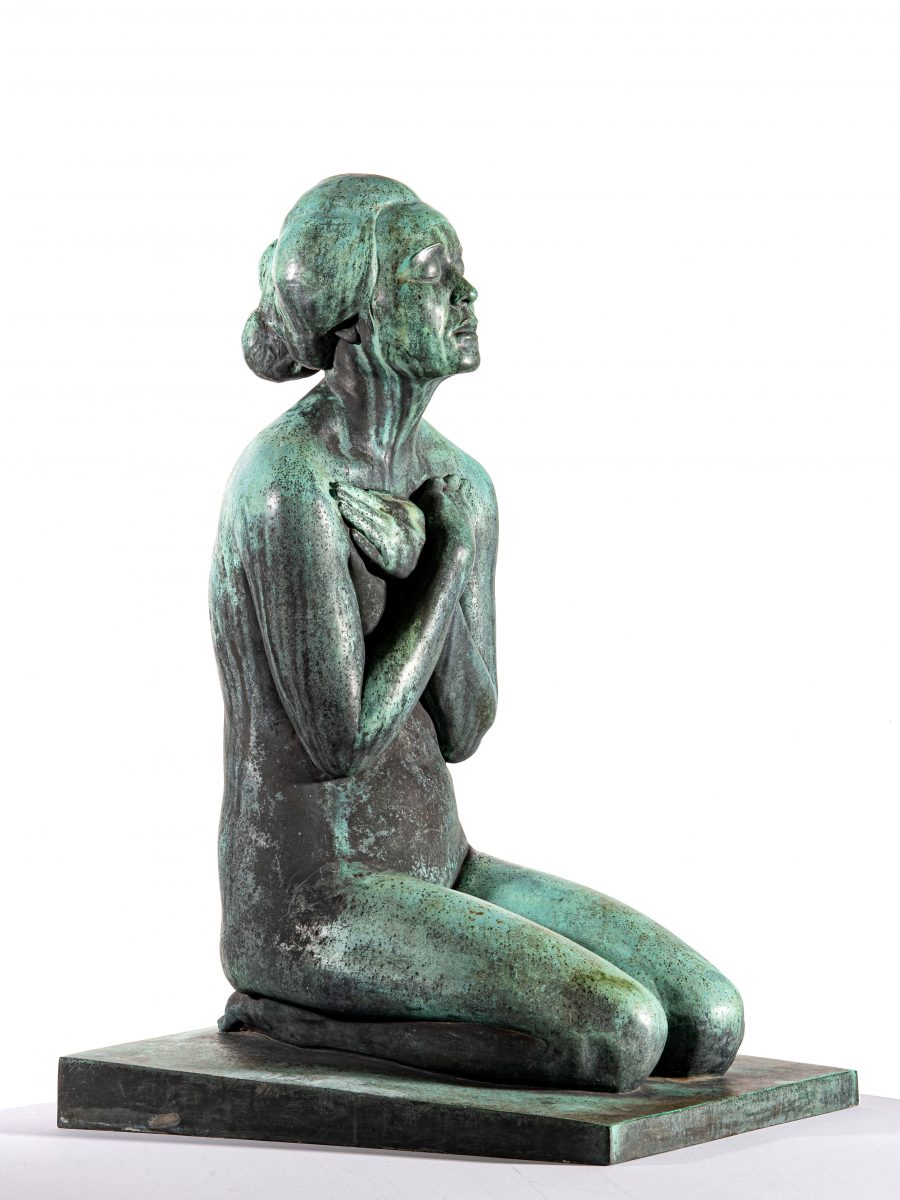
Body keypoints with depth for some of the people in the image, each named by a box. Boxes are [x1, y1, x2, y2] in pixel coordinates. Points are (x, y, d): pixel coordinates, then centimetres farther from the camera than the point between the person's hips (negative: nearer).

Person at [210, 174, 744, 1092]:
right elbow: (341, 741, -21)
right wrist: (447, 563, -12)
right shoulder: (289, 486, -20)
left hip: (440, 871, 8)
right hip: (307, 902, -8)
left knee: (708, 1028, -6)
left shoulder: (459, 484, 7)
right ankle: (292, 1014, -6)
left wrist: (421, 565, -13)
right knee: (620, 1040, -25)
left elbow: (461, 728, 3)